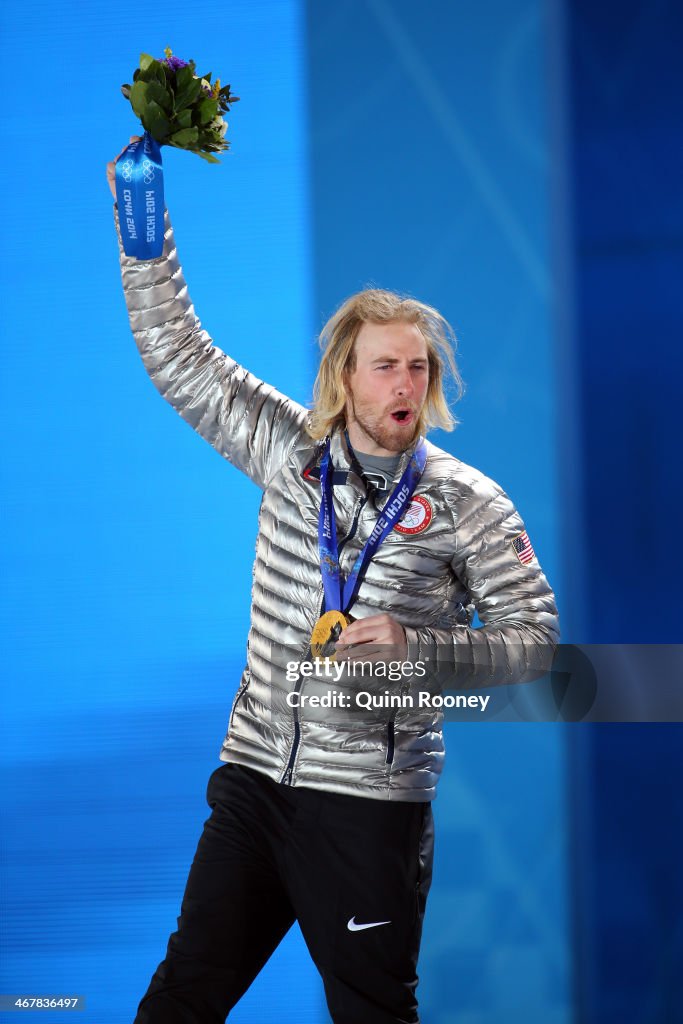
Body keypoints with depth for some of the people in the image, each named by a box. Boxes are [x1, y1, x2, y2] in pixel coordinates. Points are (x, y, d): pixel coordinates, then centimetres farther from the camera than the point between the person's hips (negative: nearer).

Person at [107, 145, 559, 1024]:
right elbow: (177, 356, 5)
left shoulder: (468, 505, -3)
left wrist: (414, 644, -17)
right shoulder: (293, 453, 5)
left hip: (371, 802, -3)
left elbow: (534, 637, -2)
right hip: (254, 777, 3)